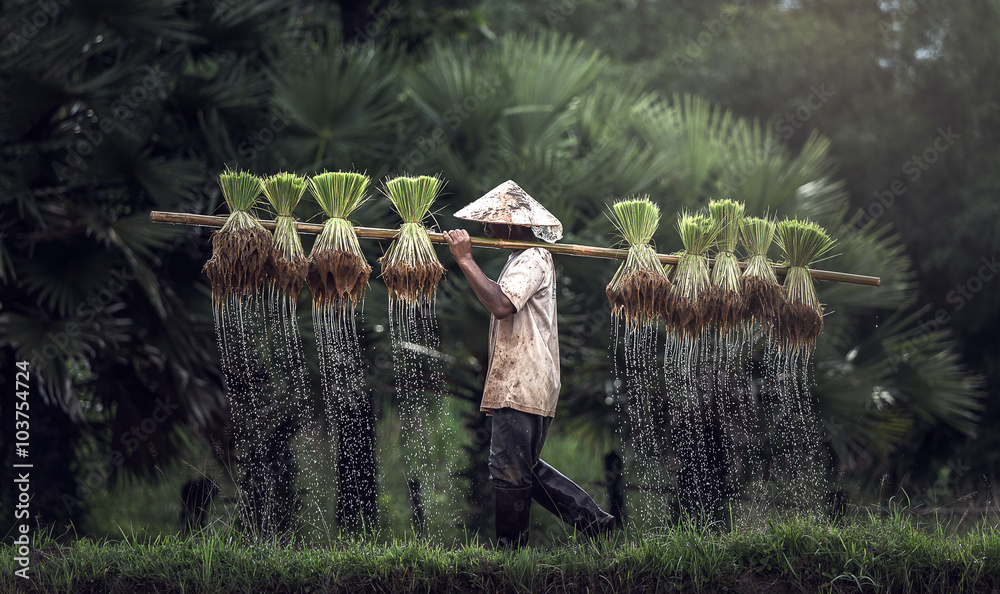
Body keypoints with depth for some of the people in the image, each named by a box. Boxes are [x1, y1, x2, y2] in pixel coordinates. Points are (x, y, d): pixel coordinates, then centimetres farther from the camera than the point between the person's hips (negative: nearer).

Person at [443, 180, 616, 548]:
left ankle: (509, 548, 0)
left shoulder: (532, 260, -14)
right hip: (525, 386, 11)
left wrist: (465, 260, -26)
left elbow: (501, 304, -30)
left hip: (521, 388, -11)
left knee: (510, 472, -6)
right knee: (526, 469, 14)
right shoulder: (524, 257, 20)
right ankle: (593, 521, 15)